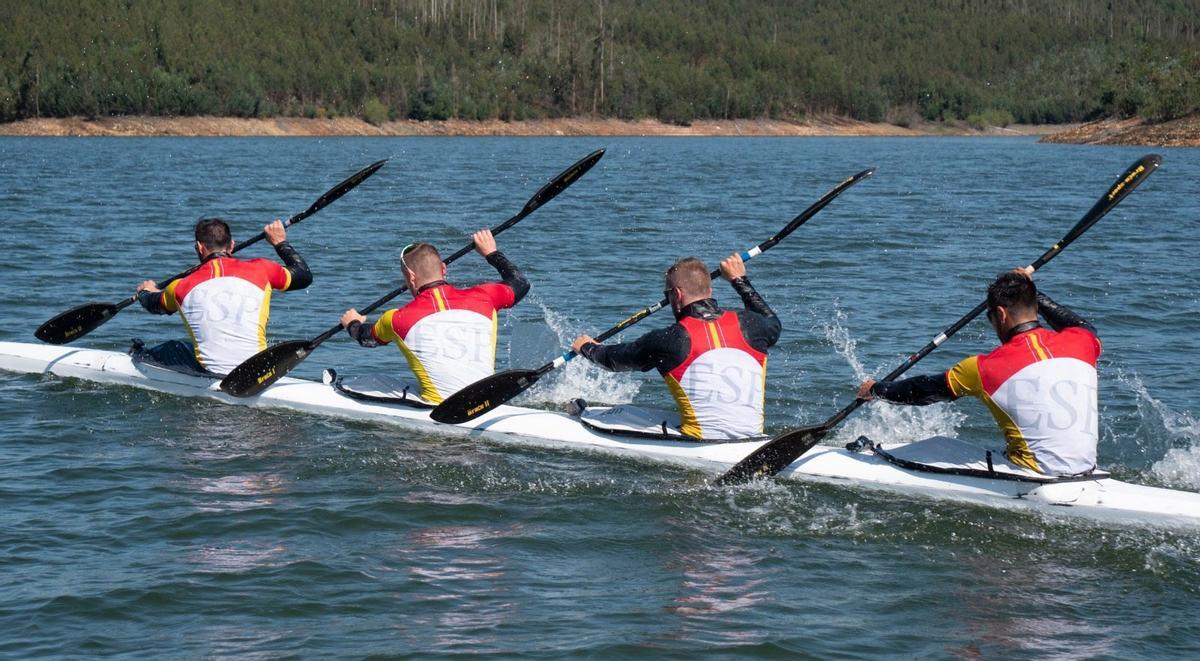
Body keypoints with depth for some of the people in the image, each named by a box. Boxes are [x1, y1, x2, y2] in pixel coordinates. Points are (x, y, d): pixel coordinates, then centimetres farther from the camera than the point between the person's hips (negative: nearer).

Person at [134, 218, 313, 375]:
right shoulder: (260, 270, -1)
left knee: (170, 349, 28)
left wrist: (145, 292, 51)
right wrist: (281, 242, 31)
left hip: (208, 374, -1)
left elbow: (154, 304, 26)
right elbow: (304, 276, 15)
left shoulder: (181, 288, 2)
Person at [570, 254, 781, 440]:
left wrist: (587, 348, 33)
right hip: (751, 442, 5)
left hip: (699, 446, -5)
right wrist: (740, 280, 38)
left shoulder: (670, 340, -9)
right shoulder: (746, 325, 0)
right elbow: (773, 324, 28)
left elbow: (616, 358, 11)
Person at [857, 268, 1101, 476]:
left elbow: (923, 390, 4)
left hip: (1038, 474, -5)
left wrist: (876, 389, 22)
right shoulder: (1080, 344, 0)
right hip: (1085, 471, 6)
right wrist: (1030, 291, 35)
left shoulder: (987, 368, -10)